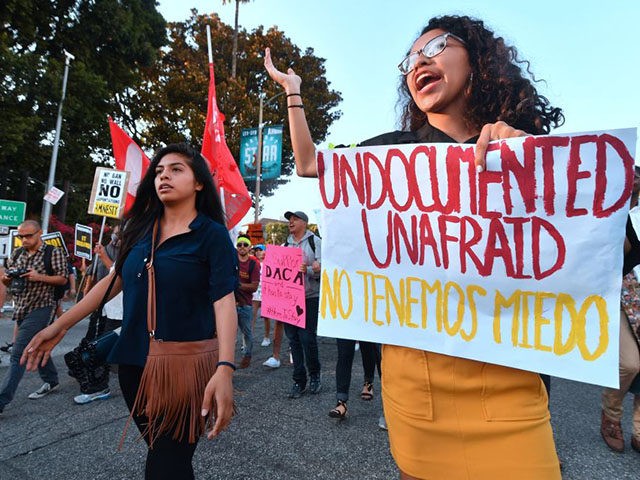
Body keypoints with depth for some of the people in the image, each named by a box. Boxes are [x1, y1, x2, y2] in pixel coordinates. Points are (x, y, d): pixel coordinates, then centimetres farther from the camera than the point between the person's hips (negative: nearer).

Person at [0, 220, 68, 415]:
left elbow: (62, 279, -9)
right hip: (22, 308, 7)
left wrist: (39, 277, -23)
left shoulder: (54, 252, -8)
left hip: (41, 308, -7)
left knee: (18, 353, -10)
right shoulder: (17, 253, 9)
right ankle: (50, 381, 35)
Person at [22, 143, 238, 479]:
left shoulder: (212, 234, -11)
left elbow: (224, 301, -19)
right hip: (133, 360, 6)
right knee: (160, 451, 21)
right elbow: (116, 278, 13)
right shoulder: (141, 227, 6)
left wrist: (224, 368, -30)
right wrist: (60, 325, 10)